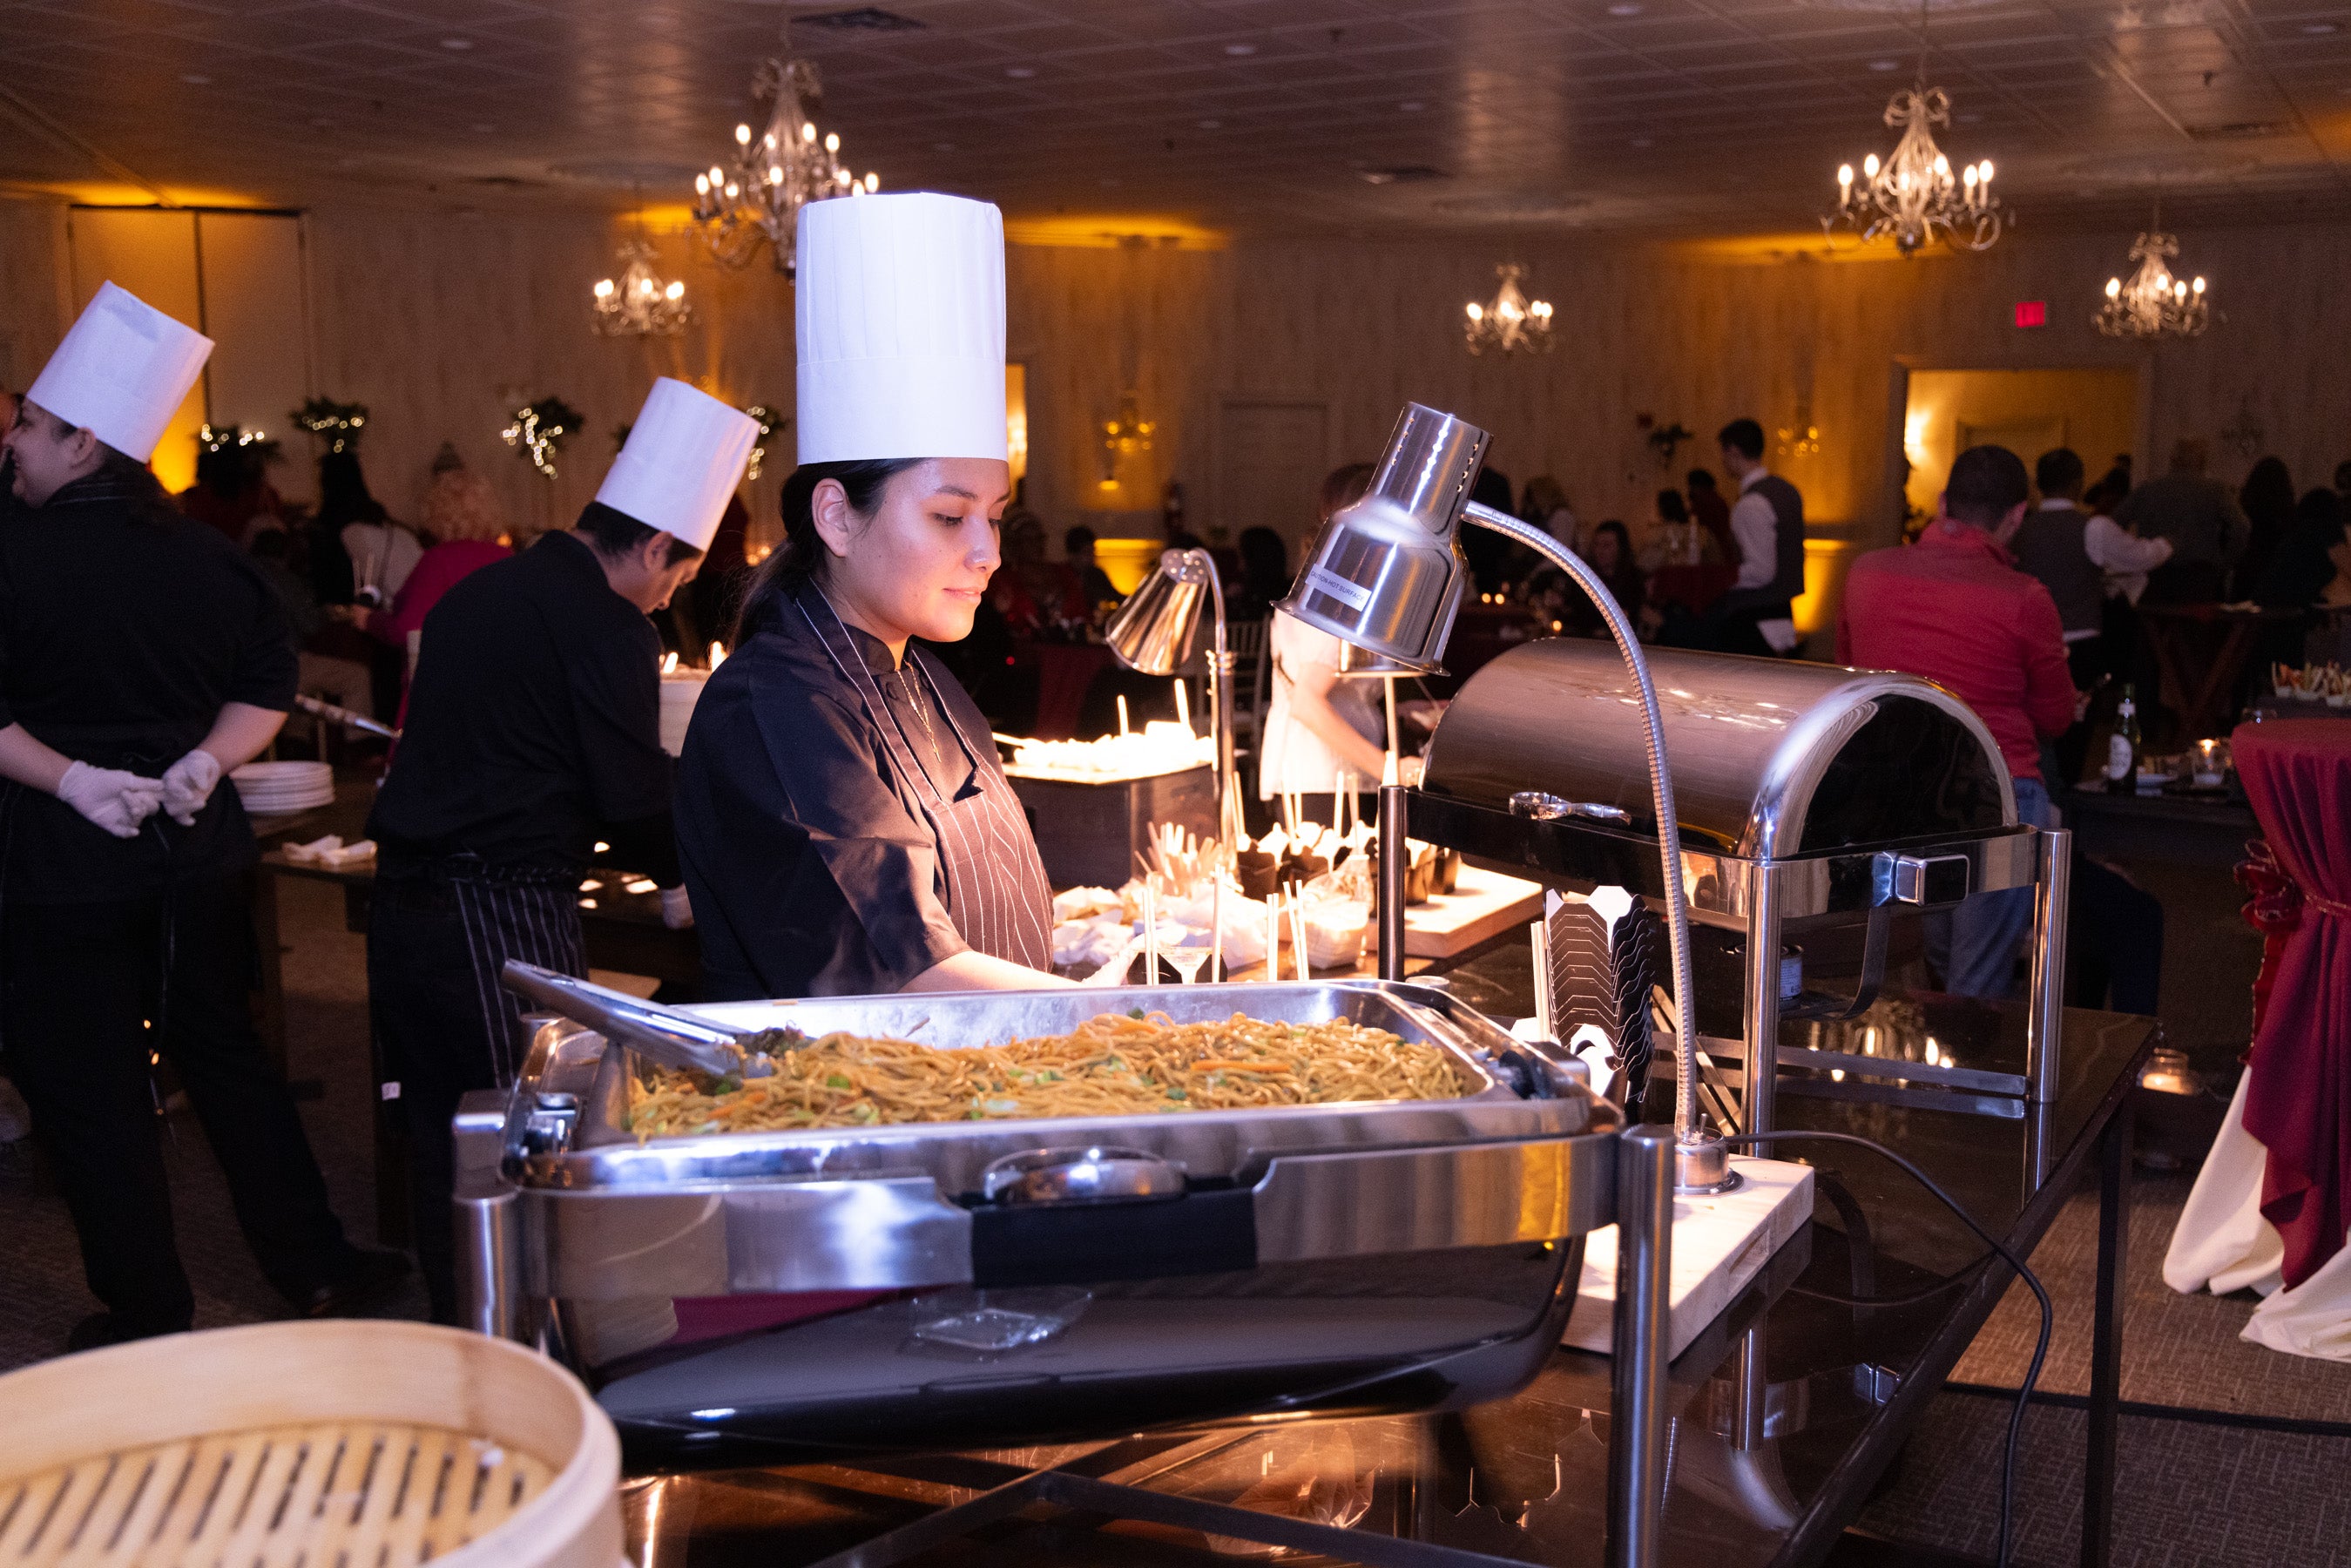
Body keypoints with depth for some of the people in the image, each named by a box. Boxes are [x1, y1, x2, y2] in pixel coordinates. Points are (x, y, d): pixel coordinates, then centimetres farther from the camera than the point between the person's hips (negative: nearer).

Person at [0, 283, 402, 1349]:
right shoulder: (202, 555, 3)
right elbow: (269, 683, 6)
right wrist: (206, 760, -6)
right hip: (196, 854, 5)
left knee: (87, 1088, 7)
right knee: (223, 1057, 17)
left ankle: (148, 1319, 15)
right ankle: (314, 1268, 22)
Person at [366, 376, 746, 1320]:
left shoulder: (477, 593, 15)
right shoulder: (606, 629, -11)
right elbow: (634, 799, -11)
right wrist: (679, 879, 11)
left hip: (404, 900, 9)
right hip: (503, 918, -8)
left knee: (442, 1142, 15)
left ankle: (456, 1334, 27)